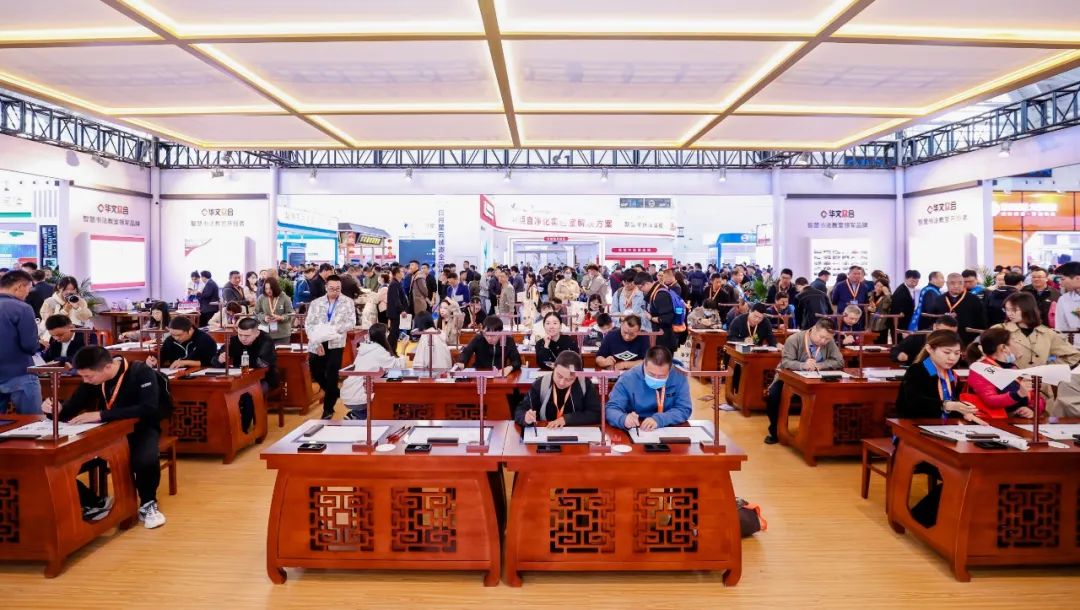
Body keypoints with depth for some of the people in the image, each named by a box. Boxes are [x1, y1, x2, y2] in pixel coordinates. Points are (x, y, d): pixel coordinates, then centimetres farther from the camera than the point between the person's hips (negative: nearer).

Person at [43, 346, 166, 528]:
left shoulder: (142, 373, -22)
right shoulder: (92, 378, -3)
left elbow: (148, 409, -34)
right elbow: (73, 405, 4)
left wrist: (101, 415, -38)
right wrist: (56, 409, -21)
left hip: (139, 430, -6)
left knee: (145, 460, -38)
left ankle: (147, 504, -5)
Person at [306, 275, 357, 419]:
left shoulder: (347, 302, 2)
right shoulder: (316, 303, 6)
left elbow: (351, 323, -6)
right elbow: (308, 324, 0)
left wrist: (333, 329, -22)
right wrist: (316, 342, -13)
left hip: (335, 344, -2)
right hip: (316, 344, 2)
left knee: (331, 377, -2)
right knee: (316, 373, 9)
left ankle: (328, 409, 14)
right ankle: (333, 393, 38)